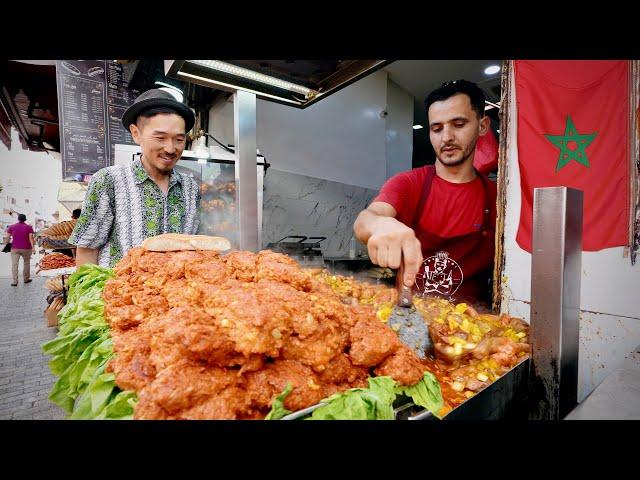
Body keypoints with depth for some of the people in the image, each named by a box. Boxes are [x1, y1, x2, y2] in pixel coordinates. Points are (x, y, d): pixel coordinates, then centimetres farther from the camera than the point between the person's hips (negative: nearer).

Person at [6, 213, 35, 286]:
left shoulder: (11, 227, 3)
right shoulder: (29, 227, -3)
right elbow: (31, 238, -11)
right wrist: (33, 247, -14)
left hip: (15, 248, 1)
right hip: (26, 248, -1)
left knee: (14, 265, 1)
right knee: (26, 263, 13)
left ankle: (15, 282, -4)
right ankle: (26, 279, 20)